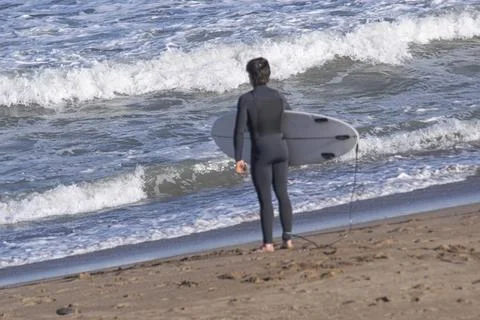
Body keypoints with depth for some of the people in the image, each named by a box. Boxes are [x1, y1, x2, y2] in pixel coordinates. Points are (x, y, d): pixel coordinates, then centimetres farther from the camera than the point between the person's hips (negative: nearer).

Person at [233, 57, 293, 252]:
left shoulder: (246, 99, -10)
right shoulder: (278, 97, 4)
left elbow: (239, 131, -14)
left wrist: (239, 158, -10)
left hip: (261, 152, -4)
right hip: (281, 148, 4)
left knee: (265, 199, 1)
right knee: (282, 194, 14)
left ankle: (268, 243, 4)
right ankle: (288, 238, 15)